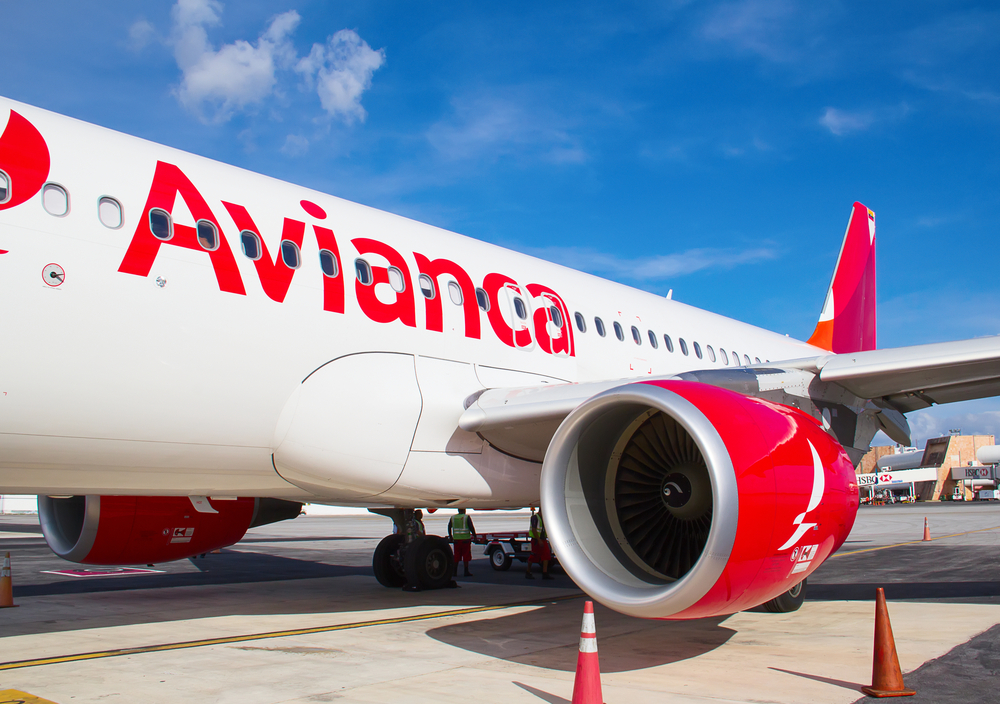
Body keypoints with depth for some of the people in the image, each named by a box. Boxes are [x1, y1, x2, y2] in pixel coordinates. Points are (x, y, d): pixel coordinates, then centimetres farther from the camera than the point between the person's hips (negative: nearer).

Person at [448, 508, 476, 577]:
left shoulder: (453, 517, 7)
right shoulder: (467, 517, -6)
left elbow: (449, 527, 13)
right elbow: (471, 527, -12)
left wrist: (450, 536, 26)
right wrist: (474, 535, -1)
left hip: (456, 539, 4)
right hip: (465, 539, -4)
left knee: (456, 556, 10)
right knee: (466, 557, 1)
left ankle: (455, 572, 10)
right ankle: (466, 572, 2)